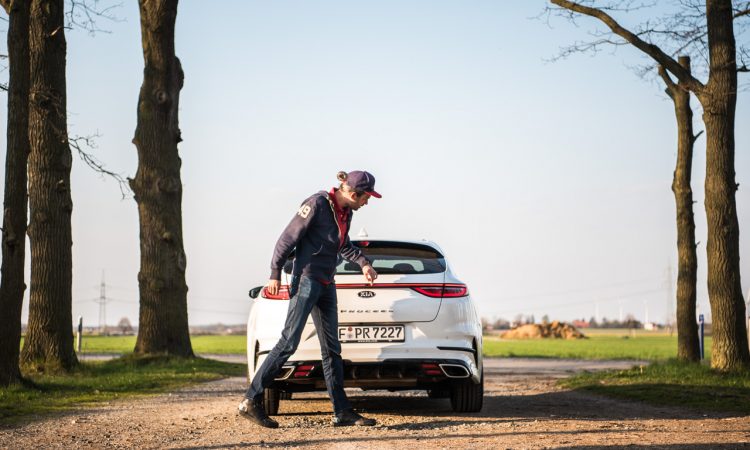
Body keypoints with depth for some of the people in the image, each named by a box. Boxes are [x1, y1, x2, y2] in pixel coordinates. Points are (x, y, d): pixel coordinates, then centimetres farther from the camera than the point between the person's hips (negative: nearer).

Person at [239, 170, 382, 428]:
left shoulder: (345, 212, 12)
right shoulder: (317, 204, -13)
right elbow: (289, 237, -13)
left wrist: (363, 262, 16)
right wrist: (275, 274, -14)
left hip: (326, 284, 9)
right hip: (306, 278, -8)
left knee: (331, 348, 8)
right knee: (289, 341, -14)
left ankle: (342, 412, 10)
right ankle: (251, 402, -13)